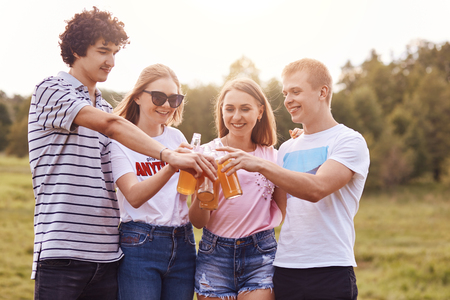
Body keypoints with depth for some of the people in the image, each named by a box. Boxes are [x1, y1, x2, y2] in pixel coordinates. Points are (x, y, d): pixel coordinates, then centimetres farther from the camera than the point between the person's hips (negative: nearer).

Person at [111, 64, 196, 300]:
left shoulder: (177, 137, 10)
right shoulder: (120, 141, -4)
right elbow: (134, 196, -20)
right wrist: (171, 167, -35)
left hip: (183, 244, 5)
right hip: (139, 245, -4)